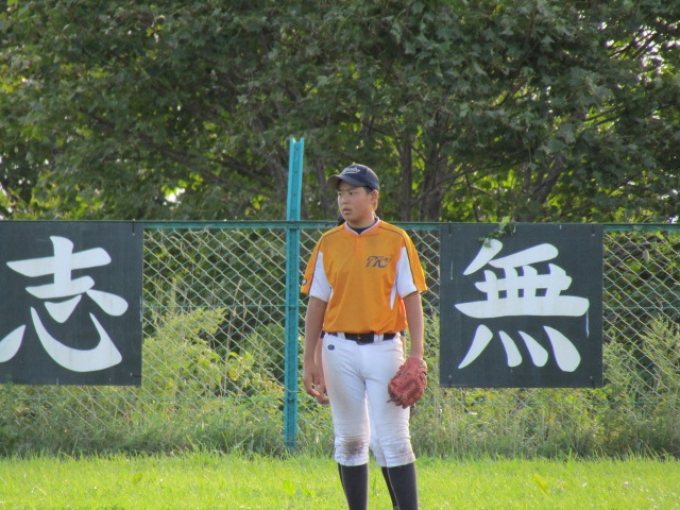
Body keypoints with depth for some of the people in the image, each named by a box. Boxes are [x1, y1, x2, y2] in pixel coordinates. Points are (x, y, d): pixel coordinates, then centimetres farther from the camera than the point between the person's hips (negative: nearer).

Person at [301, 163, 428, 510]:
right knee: (349, 440, 7)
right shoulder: (328, 244, 7)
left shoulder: (396, 241, 1)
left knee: (392, 439, -8)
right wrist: (310, 361, 5)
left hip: (384, 348, -3)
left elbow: (412, 300, -1)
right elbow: (316, 304, 9)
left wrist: (416, 358, -8)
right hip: (340, 350, 3)